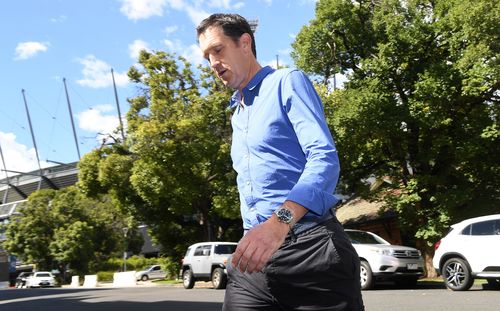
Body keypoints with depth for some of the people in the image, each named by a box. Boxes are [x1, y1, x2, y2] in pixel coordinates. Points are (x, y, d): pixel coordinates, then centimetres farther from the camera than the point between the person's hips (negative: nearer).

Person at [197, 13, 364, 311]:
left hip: (310, 247, -6)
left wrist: (279, 222, -31)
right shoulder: (237, 114, 22)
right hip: (252, 257, 7)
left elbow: (324, 157, -17)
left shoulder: (288, 82, -2)